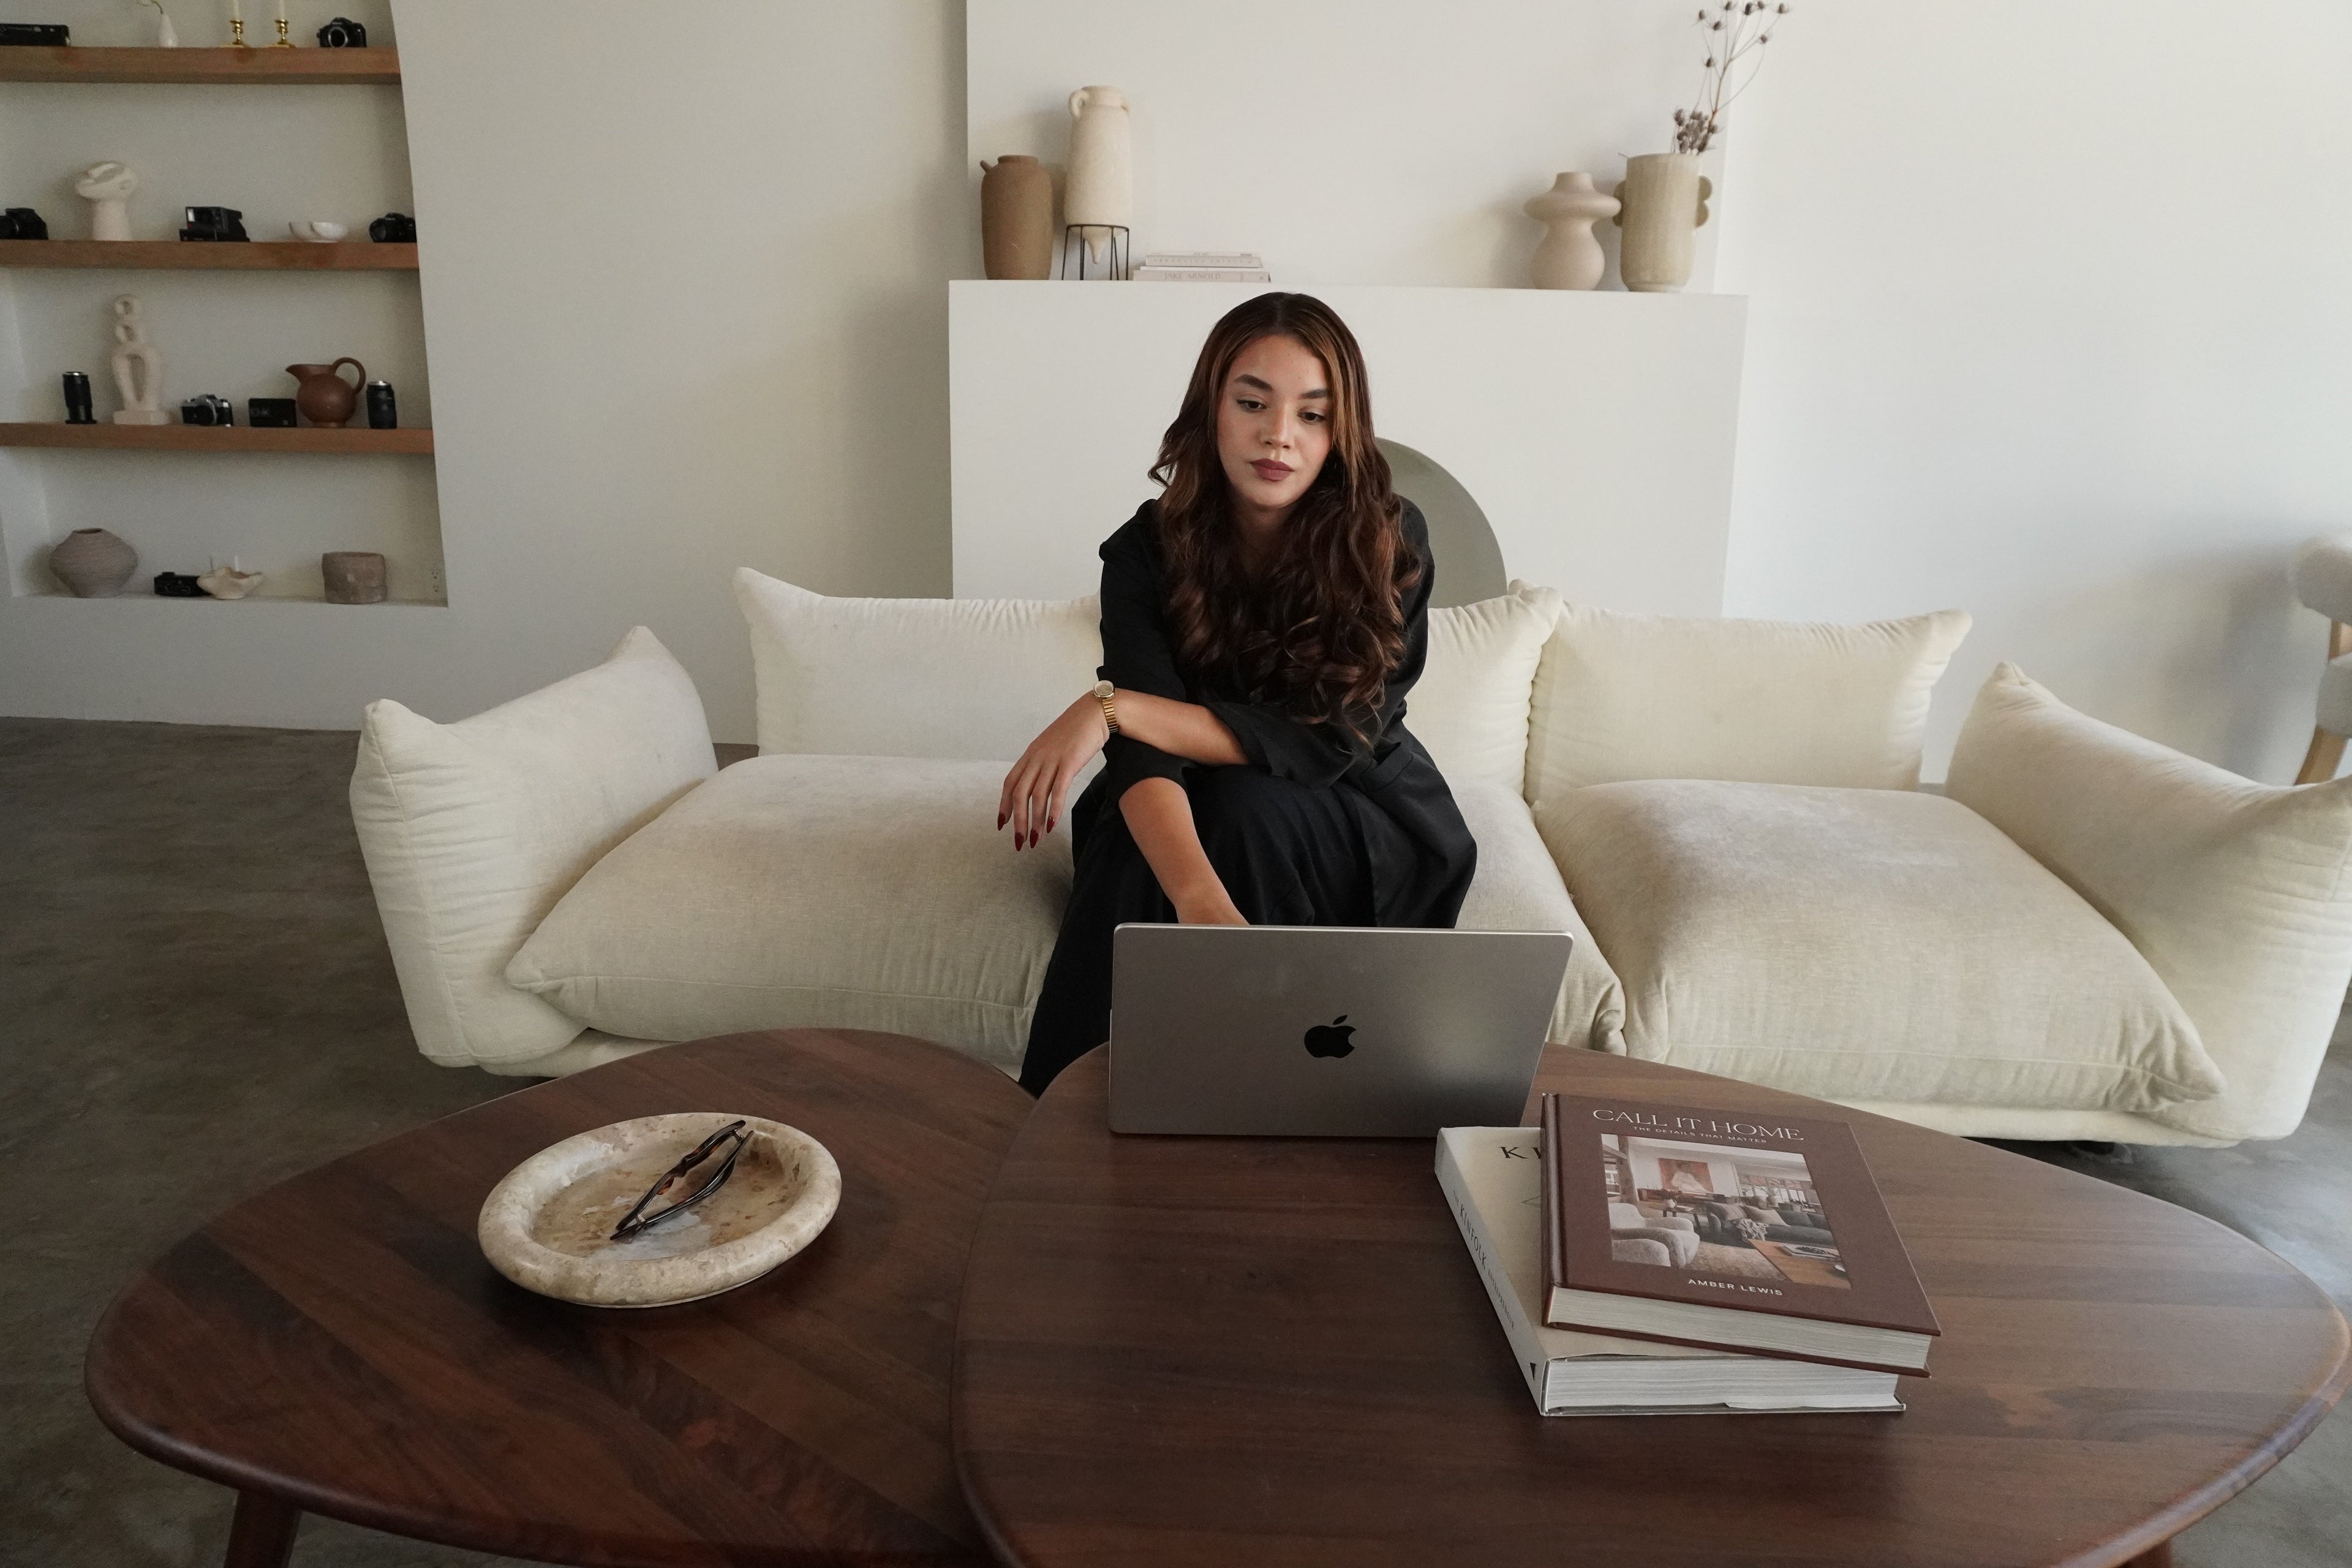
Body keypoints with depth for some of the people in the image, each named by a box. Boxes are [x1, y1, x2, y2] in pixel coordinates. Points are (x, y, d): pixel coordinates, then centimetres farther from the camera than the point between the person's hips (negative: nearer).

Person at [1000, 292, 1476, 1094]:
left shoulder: (1389, 541, -17)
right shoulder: (1149, 548, -14)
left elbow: (1325, 740, -25)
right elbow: (1144, 754, -28)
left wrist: (1110, 709, -33)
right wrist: (1203, 901, -49)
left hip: (1369, 827, -1)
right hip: (1194, 812, 1)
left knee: (1245, 808, -33)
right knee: (1129, 851, -32)